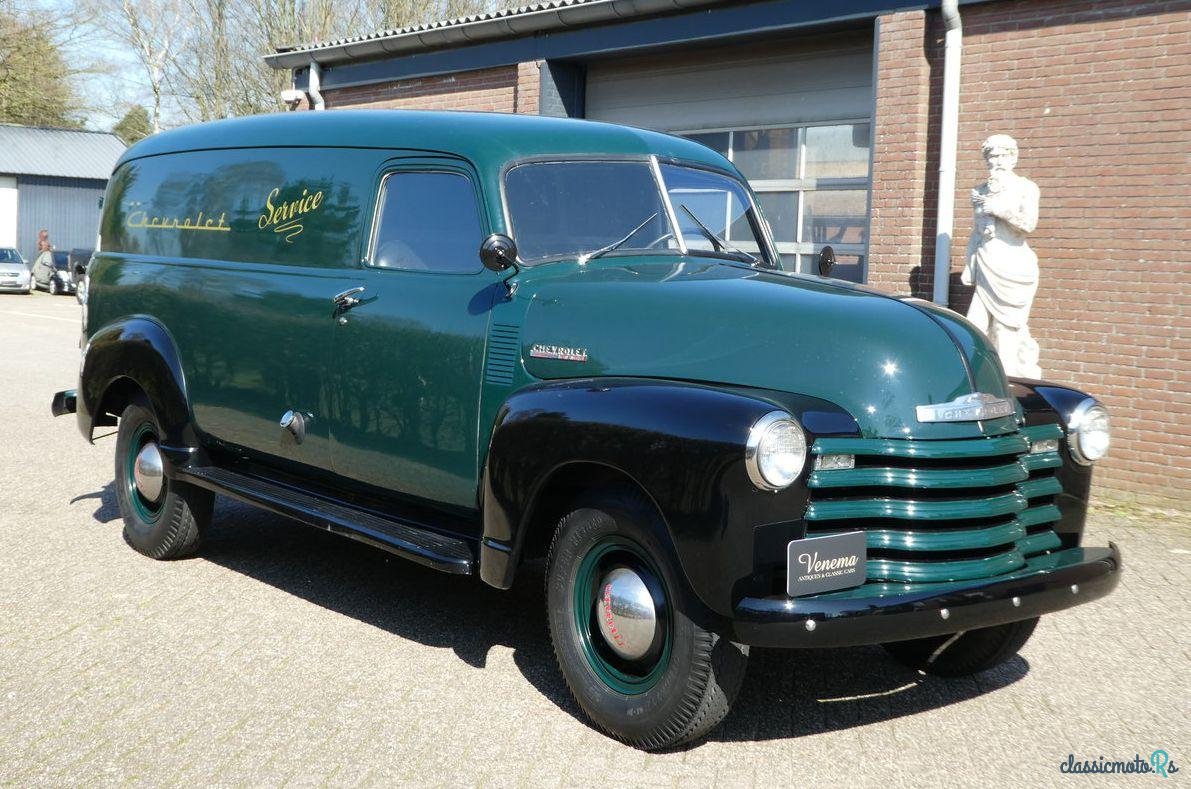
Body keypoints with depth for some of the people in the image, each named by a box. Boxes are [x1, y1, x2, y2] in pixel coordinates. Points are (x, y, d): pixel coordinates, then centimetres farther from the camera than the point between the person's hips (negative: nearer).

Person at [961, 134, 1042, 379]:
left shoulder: (1025, 188, 1)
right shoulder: (979, 192, 14)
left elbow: (1029, 224, -15)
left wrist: (999, 209, -13)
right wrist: (969, 267, 15)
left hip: (1013, 266, -4)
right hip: (986, 268, 4)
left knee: (1008, 326, -6)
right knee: (978, 325, -5)